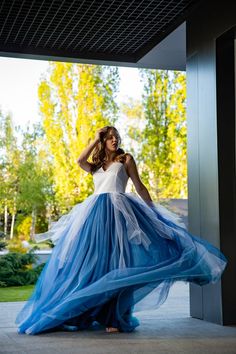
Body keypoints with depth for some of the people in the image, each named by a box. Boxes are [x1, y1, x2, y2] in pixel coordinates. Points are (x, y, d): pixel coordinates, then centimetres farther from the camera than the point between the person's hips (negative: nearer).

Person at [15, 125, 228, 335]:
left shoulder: (126, 159, 16)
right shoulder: (96, 165, 25)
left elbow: (139, 187, 13)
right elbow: (80, 160, 4)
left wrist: (154, 211, 8)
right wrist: (96, 139, 13)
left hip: (118, 211, -4)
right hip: (95, 213, 4)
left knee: (116, 262, -9)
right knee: (94, 262, 2)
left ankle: (116, 318, -9)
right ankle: (93, 314, 12)